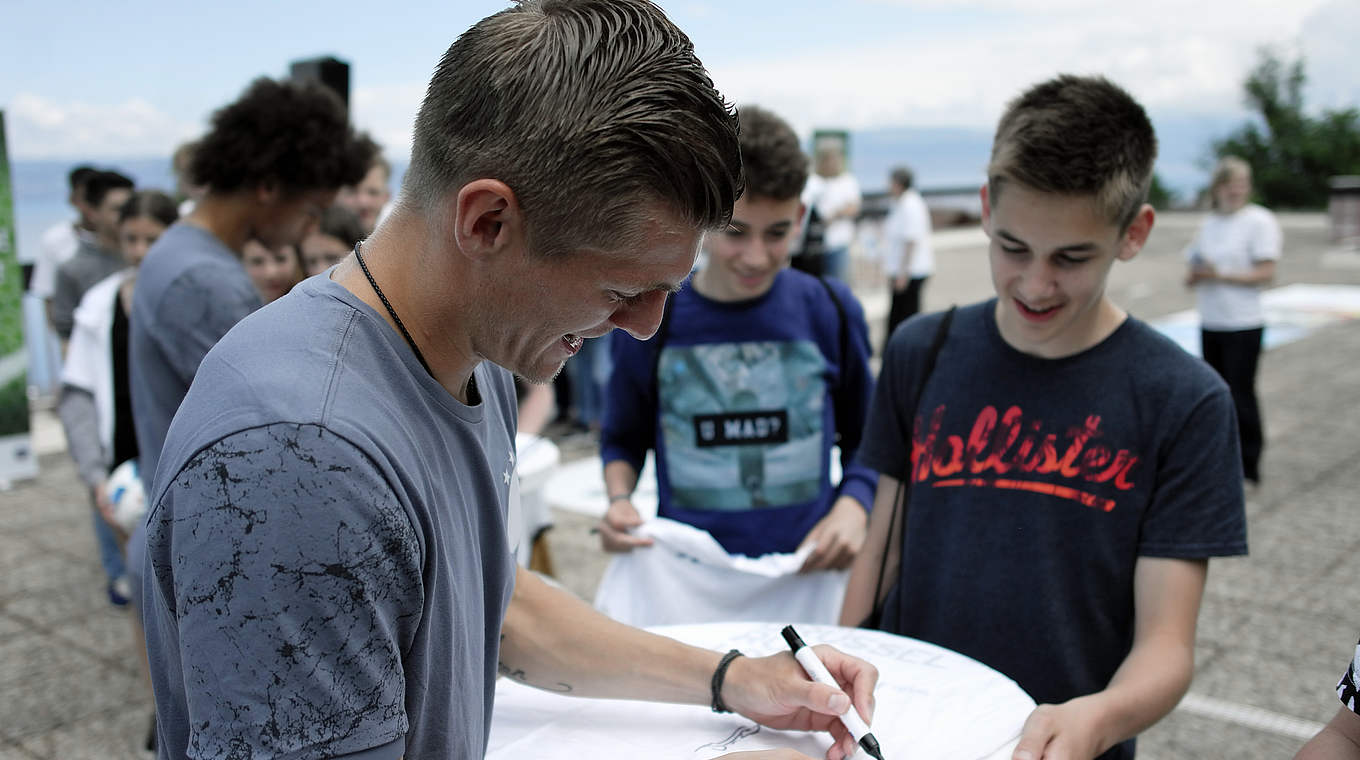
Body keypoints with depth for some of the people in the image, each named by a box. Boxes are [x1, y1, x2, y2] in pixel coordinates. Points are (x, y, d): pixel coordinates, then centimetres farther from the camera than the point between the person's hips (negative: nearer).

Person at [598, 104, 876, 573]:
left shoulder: (831, 312, -2)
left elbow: (861, 438, 9)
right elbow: (624, 438, 11)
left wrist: (853, 506, -9)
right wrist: (619, 500, -7)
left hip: (809, 574, 1)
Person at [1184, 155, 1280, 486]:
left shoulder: (1260, 221, -8)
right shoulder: (1209, 224, 12)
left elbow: (1265, 273, -14)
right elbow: (1194, 273, 17)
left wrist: (1218, 275, -21)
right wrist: (1195, 276, -7)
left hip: (1243, 325, -6)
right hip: (1210, 323, 6)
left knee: (1241, 395, -5)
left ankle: (1248, 467, 6)